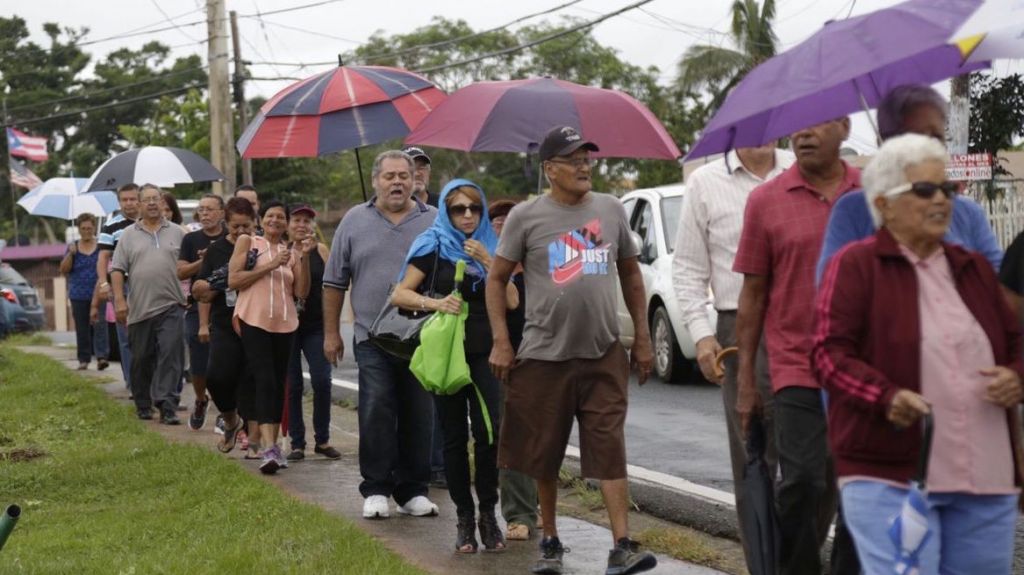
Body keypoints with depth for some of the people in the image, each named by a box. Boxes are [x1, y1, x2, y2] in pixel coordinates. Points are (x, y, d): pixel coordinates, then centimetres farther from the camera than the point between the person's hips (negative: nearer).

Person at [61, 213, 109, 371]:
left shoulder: (101, 246, 5)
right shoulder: (73, 247, 9)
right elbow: (64, 270, 4)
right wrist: (70, 254, -10)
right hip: (79, 296, 2)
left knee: (99, 325, -13)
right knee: (82, 328, 7)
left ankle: (101, 356, -20)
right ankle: (84, 359, 13)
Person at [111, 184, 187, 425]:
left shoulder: (177, 233, 9)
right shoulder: (128, 235, 8)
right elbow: (117, 270, 3)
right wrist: (119, 299, -6)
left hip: (170, 306, -1)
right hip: (139, 307, 1)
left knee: (170, 354, -12)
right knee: (141, 359, 9)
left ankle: (166, 405, -12)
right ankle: (143, 405, 22)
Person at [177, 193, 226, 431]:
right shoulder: (191, 239, 9)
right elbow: (181, 273, 2)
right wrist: (203, 261, -13)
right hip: (198, 308, 2)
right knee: (198, 365, 4)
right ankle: (200, 401, 31)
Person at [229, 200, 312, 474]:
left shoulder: (291, 251, 13)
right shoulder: (247, 242, 6)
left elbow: (301, 292, 5)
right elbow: (233, 280, -4)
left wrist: (304, 257, -4)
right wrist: (270, 265, -9)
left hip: (285, 324, 4)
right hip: (254, 321, -4)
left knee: (278, 384, 9)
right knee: (265, 381, -15)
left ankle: (271, 444, 20)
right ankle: (268, 447, -22)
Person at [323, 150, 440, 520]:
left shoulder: (435, 222, 5)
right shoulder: (355, 222, 6)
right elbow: (334, 282, 10)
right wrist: (331, 333, 7)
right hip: (373, 337, -1)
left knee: (418, 416, 5)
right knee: (376, 412, -8)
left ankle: (413, 491, 14)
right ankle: (376, 490, 1)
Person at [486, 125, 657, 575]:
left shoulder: (611, 210, 9)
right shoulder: (526, 217, 0)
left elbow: (630, 273, 18)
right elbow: (497, 279, 4)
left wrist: (642, 337, 14)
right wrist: (501, 343, -3)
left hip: (603, 355, 1)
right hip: (544, 355, -1)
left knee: (610, 450, -6)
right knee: (544, 457, 8)